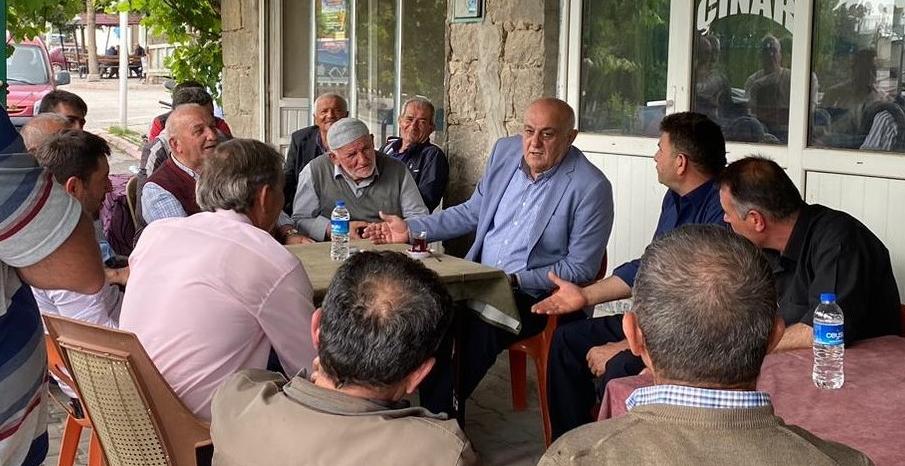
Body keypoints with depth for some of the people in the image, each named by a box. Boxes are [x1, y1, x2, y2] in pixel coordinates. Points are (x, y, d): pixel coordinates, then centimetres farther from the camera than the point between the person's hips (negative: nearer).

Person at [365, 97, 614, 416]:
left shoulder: (591, 187, -12)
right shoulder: (505, 151, 7)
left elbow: (580, 269, -9)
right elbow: (472, 212, 19)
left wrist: (515, 280, -19)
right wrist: (410, 230, 10)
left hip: (533, 297, -6)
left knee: (476, 327, -33)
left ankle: (443, 411, -12)